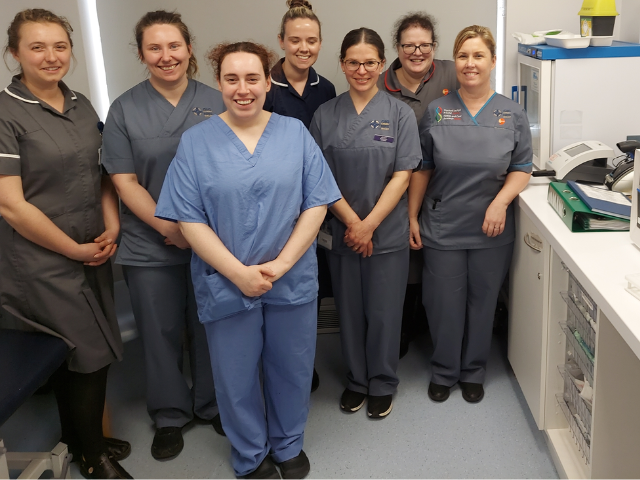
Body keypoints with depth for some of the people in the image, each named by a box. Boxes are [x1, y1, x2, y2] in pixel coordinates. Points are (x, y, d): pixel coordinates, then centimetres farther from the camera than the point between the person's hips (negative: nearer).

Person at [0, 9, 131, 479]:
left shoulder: (81, 105, 7)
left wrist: (112, 229, -1)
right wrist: (76, 249, -12)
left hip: (92, 254, 6)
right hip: (42, 261, -6)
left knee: (89, 352, 14)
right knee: (90, 352, 2)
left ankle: (82, 440, 37)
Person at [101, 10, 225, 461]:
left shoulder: (216, 102, 1)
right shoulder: (125, 110, -1)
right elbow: (124, 181, -4)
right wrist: (170, 228, -13)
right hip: (150, 248, 0)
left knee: (209, 328, 13)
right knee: (161, 333, 11)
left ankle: (213, 405, 35)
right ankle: (170, 415, 31)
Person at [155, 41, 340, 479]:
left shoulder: (296, 133, 1)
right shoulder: (196, 142, -3)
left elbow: (316, 204, -3)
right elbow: (190, 220, -7)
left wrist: (281, 264, -13)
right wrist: (239, 273, -15)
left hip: (293, 281, 1)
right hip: (226, 285, -1)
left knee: (292, 369, 15)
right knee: (236, 376, 12)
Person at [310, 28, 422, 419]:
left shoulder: (400, 114, -2)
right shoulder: (326, 115, 3)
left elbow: (402, 176, -7)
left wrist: (369, 225, -12)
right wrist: (351, 221, -11)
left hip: (388, 232, -1)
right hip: (342, 231, 2)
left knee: (384, 312, 6)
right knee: (350, 310, 12)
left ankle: (383, 384, 26)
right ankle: (357, 380, 31)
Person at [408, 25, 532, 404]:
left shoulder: (513, 115, 0)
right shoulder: (437, 112, 0)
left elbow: (522, 170, 2)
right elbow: (421, 170, 4)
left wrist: (501, 201, -15)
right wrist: (412, 218, 1)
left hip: (492, 231, 1)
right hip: (442, 228, 0)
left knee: (483, 302, 12)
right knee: (444, 303, 8)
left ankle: (473, 372, 33)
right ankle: (444, 372, 29)